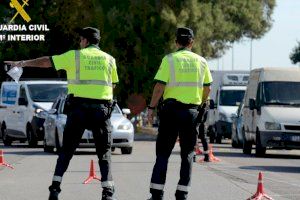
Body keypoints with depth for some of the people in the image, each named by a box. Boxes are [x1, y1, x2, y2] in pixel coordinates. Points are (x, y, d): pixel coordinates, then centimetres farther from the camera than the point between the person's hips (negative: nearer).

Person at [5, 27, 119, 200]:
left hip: (79, 107, -1)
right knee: (105, 152, 5)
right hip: (102, 109, 1)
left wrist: (22, 63, 14)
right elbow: (113, 84, 16)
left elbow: (46, 62, 6)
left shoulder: (75, 56, 2)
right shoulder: (109, 59, 8)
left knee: (67, 150, 8)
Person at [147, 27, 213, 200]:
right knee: (187, 154, 9)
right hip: (192, 111, 2)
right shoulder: (201, 61, 5)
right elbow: (207, 88, 9)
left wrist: (151, 107, -2)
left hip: (171, 109, -2)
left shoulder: (169, 60, -4)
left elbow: (159, 87, -10)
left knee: (163, 153, 4)